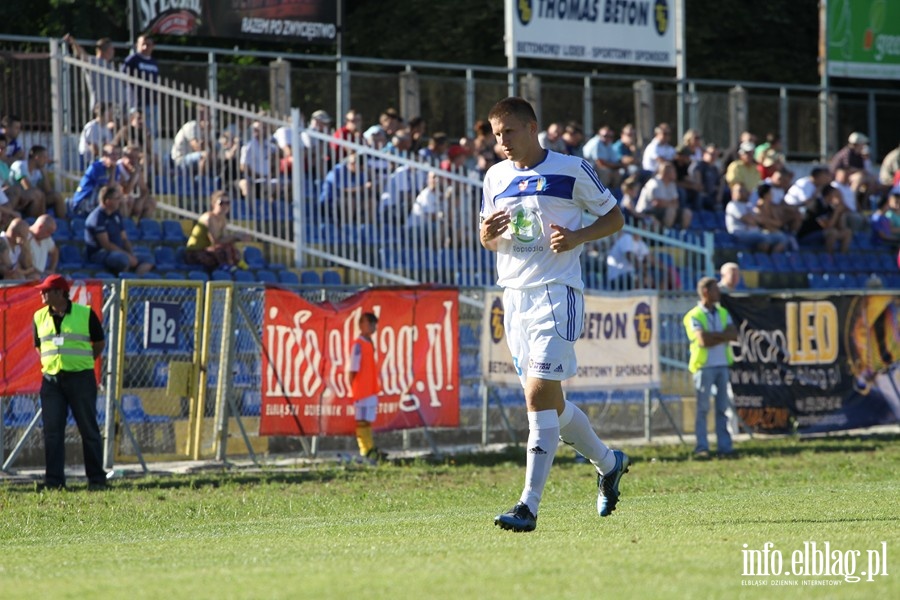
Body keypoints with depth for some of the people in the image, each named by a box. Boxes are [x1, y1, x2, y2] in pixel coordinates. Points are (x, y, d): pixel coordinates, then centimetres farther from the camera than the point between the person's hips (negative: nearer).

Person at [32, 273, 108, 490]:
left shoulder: (85, 314, -3)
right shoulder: (40, 317, 7)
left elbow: (99, 343, 7)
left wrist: (82, 363, 7)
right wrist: (51, 363, 9)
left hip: (80, 378, -3)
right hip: (51, 380, 3)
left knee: (89, 429, 1)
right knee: (52, 431, 1)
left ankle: (97, 479, 9)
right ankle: (54, 481, 5)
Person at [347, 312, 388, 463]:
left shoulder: (370, 344, 13)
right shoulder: (358, 345, -13)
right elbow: (352, 370, -15)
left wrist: (377, 388, 17)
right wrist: (353, 390, -16)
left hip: (371, 391, 9)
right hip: (362, 391, -9)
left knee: (368, 420, 12)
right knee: (362, 421, -4)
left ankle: (371, 450, 16)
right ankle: (367, 451, -4)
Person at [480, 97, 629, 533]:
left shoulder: (572, 170, -4)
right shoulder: (496, 178, 11)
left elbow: (614, 217, 3)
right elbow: (489, 239, 21)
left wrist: (577, 237, -15)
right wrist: (487, 234, -3)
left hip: (556, 291, -7)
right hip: (514, 295, 7)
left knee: (540, 394, -16)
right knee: (548, 401, 11)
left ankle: (529, 505, -19)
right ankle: (607, 462, 35)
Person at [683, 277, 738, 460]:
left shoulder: (723, 313, 15)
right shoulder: (694, 316, -3)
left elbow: (734, 335, 0)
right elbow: (702, 340, -17)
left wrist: (712, 335, -11)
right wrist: (722, 336, -7)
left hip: (722, 365, 5)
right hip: (704, 366, -5)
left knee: (723, 408, 5)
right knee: (703, 408, -5)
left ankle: (724, 447, 6)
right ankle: (701, 448, -5)